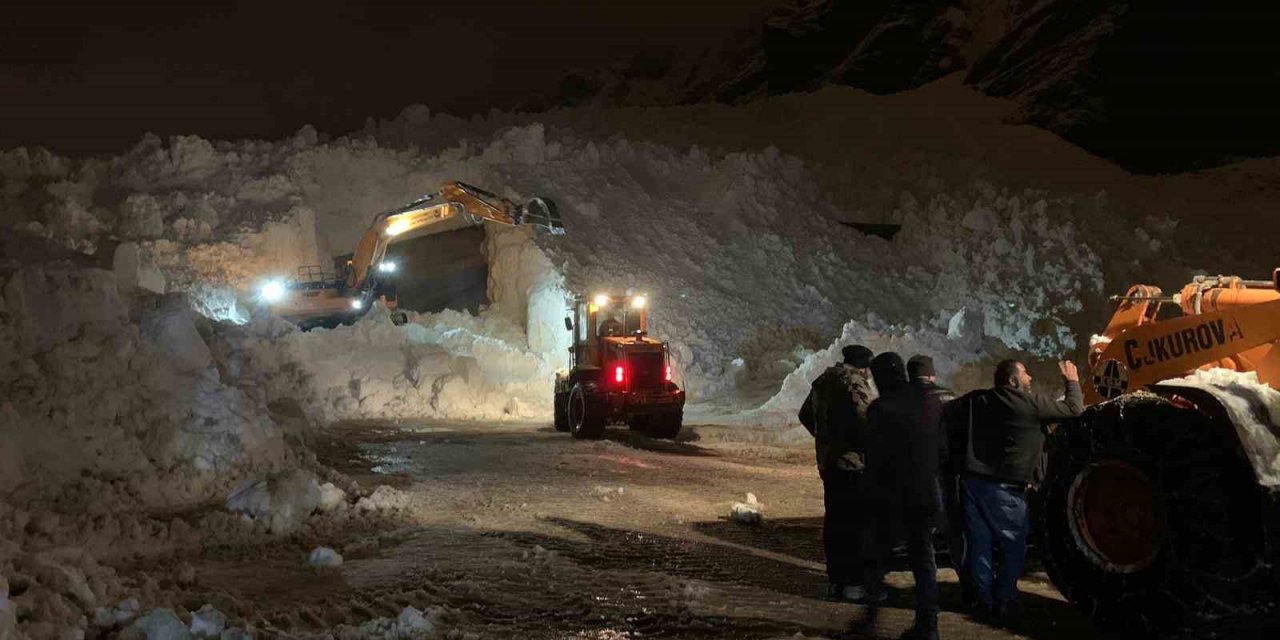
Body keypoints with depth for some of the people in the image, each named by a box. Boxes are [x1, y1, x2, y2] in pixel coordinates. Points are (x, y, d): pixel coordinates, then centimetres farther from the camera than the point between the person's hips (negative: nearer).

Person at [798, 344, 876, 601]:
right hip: (854, 464, -9)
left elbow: (805, 416, 27)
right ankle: (854, 582, -3)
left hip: (827, 462, 9)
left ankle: (835, 580, 17)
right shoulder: (855, 385, -15)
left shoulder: (822, 383, 14)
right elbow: (867, 423, -24)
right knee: (856, 523, -4)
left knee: (834, 521, 12)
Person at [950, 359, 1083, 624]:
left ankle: (984, 601, 16)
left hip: (973, 480, 5)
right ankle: (1003, 604, 11)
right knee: (1013, 547, 9)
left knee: (980, 544, 11)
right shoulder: (1032, 404, -6)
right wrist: (1072, 381, 18)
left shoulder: (976, 401, 7)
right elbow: (1074, 409, 1)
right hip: (1005, 488, -5)